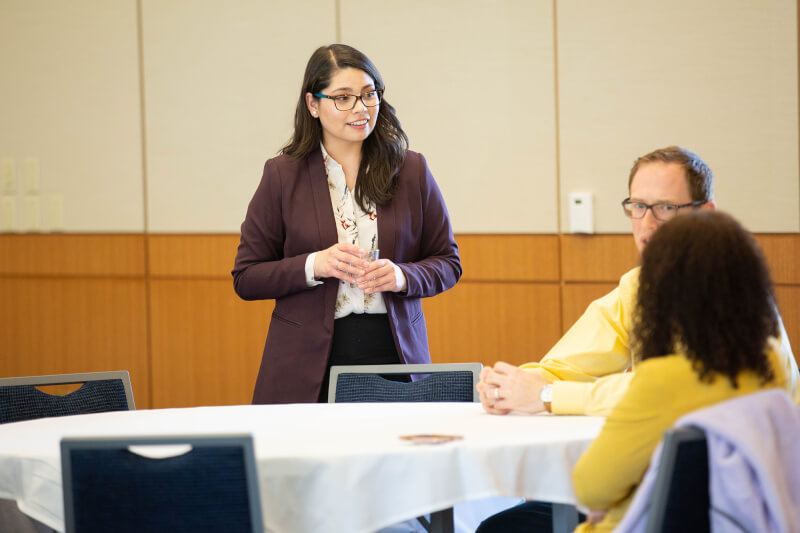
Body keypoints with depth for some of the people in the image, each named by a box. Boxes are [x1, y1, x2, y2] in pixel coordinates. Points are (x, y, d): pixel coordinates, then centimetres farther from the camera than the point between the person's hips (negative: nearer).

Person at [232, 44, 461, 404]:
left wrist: (402, 276, -10)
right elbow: (246, 278, 2)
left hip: (395, 360, 1)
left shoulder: (411, 171, 7)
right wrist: (313, 266, -14)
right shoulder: (282, 176, 3)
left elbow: (448, 263, 11)